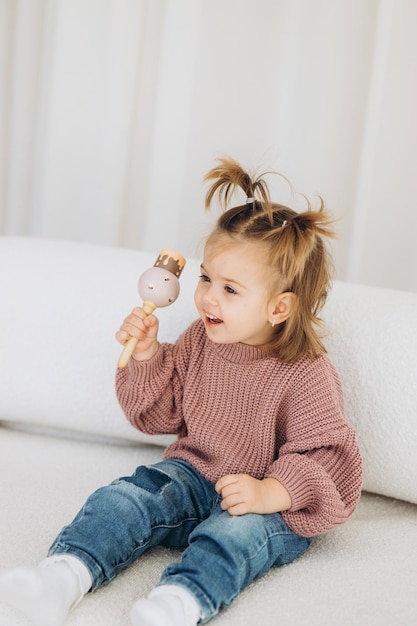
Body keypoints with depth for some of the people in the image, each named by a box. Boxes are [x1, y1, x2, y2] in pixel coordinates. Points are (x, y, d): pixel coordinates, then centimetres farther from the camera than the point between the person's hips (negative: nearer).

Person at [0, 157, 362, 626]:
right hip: (192, 475, 5)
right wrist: (146, 357, -5)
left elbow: (327, 457, -16)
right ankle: (62, 576, -36)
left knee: (235, 532, -35)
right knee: (124, 499, -19)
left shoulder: (307, 376, -16)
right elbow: (159, 415, 12)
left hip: (271, 505, -4)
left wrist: (271, 493, -30)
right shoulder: (199, 341, 2)